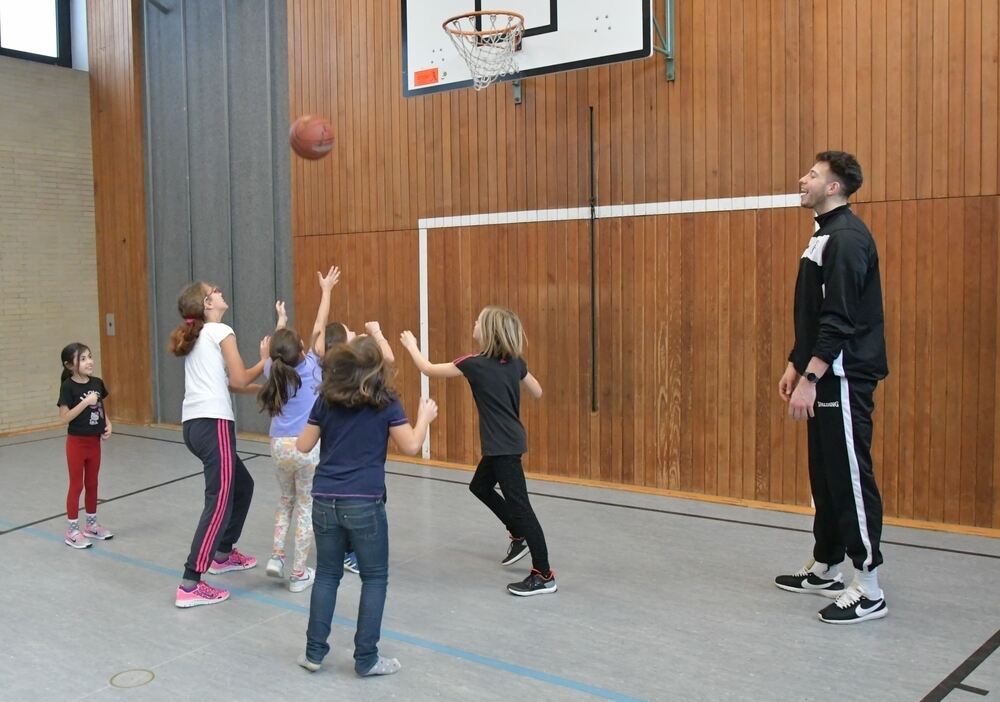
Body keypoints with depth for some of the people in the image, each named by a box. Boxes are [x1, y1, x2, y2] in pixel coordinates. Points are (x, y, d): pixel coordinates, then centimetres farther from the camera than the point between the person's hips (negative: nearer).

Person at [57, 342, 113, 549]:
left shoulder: (97, 383, 1)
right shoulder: (68, 386, -15)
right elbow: (64, 417, -18)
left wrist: (108, 424, -3)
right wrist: (85, 402, -25)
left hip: (94, 441, 5)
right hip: (77, 442, -5)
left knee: (92, 484, 15)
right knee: (76, 485, 2)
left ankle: (91, 525, 28)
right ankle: (72, 531, 11)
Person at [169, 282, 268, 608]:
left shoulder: (196, 337, 23)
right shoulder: (221, 331, -2)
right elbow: (239, 380, -3)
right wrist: (266, 360, 12)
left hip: (193, 424, 9)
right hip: (213, 423, -9)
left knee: (243, 485, 26)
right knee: (219, 502, -9)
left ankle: (223, 554, 38)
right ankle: (190, 585, -12)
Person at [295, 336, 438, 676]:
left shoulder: (326, 400, 3)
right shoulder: (385, 402, -7)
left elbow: (303, 446, 8)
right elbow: (410, 446, -5)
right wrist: (425, 416, 11)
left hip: (325, 501, 4)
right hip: (364, 504, -4)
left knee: (326, 574, 17)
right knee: (374, 577, 10)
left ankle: (314, 652, 20)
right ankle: (366, 658, 11)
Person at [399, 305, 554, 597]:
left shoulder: (475, 364, -15)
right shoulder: (515, 362, 3)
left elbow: (428, 369, -3)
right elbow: (537, 392, 17)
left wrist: (411, 346, 15)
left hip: (503, 445, -9)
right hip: (508, 441, 9)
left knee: (519, 505, -6)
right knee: (480, 486, 28)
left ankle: (544, 576, -2)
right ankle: (519, 536, 36)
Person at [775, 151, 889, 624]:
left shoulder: (847, 238, -16)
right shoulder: (825, 235, 16)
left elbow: (840, 320, -23)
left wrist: (810, 379, -24)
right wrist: (796, 365, 19)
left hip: (844, 381, -10)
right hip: (824, 379, 10)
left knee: (851, 478, -5)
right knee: (825, 474, 16)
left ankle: (869, 590, 2)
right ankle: (824, 570, 28)